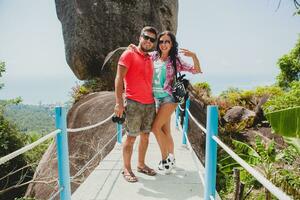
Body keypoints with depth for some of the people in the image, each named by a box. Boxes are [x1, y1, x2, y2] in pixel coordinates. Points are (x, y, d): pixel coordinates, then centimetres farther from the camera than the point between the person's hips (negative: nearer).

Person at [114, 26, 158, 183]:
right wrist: (119, 102, -18)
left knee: (145, 135, 12)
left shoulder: (150, 59, 17)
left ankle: (141, 164, 27)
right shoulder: (129, 54, -3)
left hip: (150, 103, 7)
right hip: (134, 103, -7)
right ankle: (127, 169, 13)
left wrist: (153, 100, 14)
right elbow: (119, 79, -10)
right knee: (131, 137, -1)